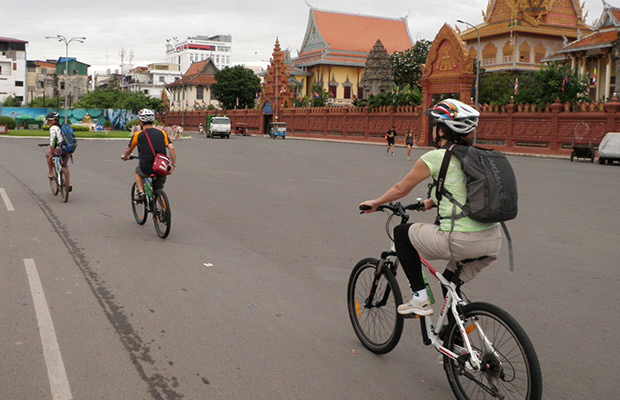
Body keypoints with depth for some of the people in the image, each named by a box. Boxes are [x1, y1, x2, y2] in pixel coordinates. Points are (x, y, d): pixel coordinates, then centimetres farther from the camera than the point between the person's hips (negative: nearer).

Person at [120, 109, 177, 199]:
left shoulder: (137, 135, 1)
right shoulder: (162, 133, 5)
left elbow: (128, 150, 16)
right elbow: (171, 148, -5)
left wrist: (124, 156, 38)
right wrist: (173, 165, 3)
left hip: (146, 170, -2)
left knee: (138, 172, 33)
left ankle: (140, 192, 18)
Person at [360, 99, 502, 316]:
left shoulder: (435, 157, -4)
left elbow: (401, 189, 8)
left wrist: (375, 203, 26)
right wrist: (430, 202, 50)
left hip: (461, 241, -7)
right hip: (493, 243, 7)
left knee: (401, 232, 15)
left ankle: (419, 299, 14)